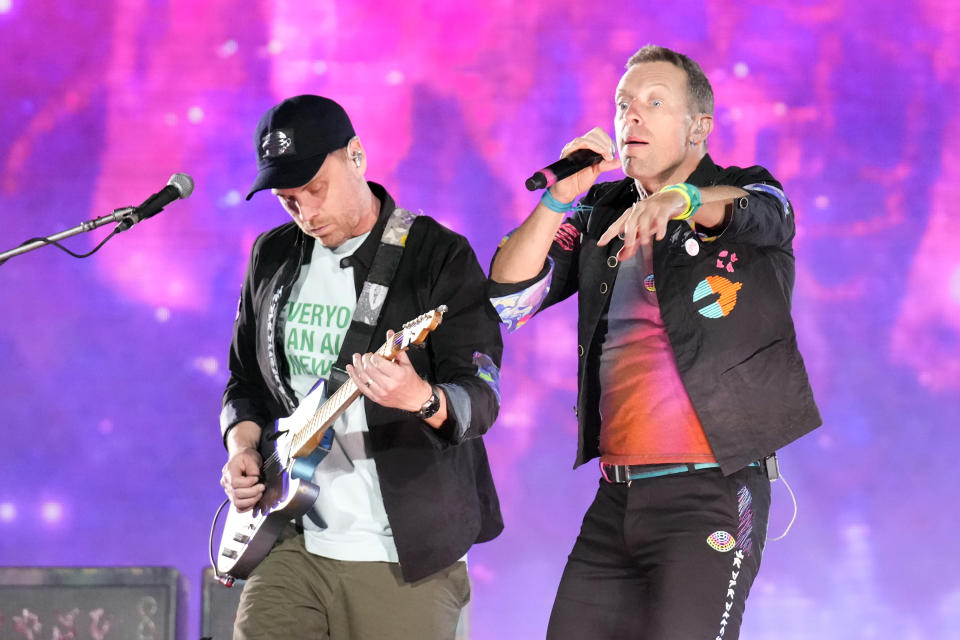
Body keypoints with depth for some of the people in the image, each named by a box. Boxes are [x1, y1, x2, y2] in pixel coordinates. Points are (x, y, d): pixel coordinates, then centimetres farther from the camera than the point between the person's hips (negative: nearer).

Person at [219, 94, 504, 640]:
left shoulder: (440, 257, -6)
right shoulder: (273, 257, 11)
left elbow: (481, 398, -15)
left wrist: (421, 400, -37)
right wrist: (243, 446, 2)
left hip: (405, 557, -4)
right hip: (294, 547, 4)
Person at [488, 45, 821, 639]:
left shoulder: (746, 194, 2)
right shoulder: (599, 216, 15)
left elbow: (761, 213, -24)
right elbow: (505, 300, 6)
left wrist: (679, 200, -44)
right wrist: (560, 199, -6)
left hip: (711, 495, -6)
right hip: (616, 499, 6)